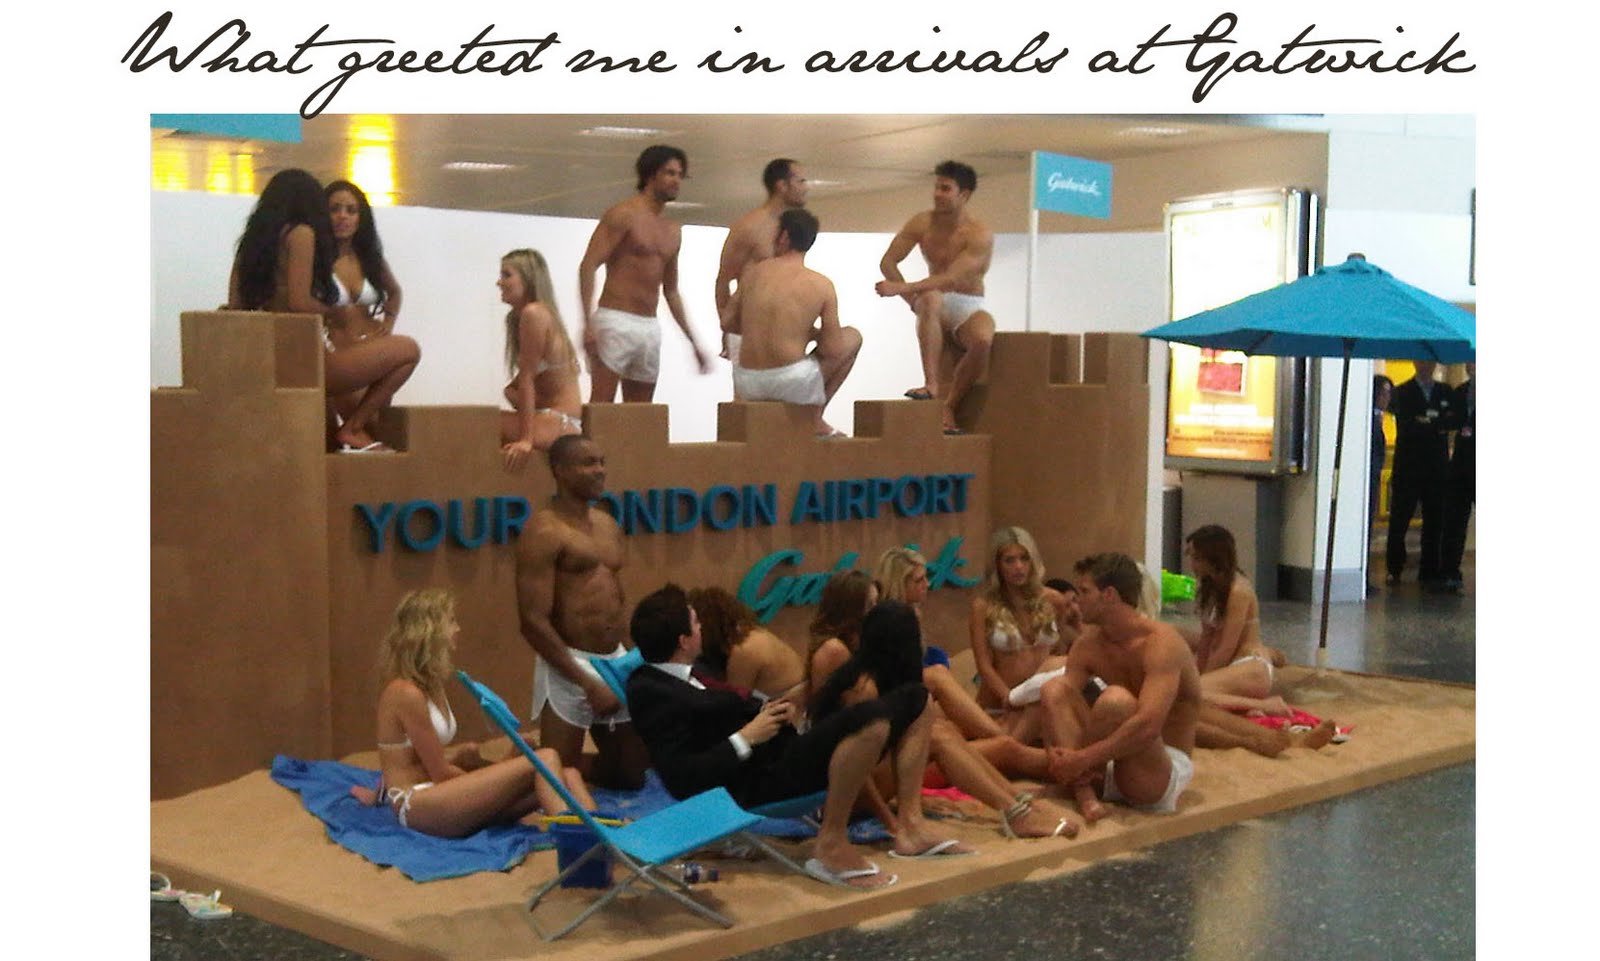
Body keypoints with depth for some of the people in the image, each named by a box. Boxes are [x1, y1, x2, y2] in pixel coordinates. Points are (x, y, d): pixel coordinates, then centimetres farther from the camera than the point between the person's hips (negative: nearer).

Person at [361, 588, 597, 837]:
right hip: (418, 805, -9)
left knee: (567, 776, -10)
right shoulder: (406, 693, -13)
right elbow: (440, 772, -10)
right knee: (545, 761, -22)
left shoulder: (430, 686, 16)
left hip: (436, 795, 9)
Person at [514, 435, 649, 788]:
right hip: (570, 667, -8)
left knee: (630, 773, 17)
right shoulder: (544, 531, -14)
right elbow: (533, 622, -19)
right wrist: (589, 683, -19)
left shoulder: (608, 524, 12)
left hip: (616, 661, 8)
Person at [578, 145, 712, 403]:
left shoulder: (673, 231, 18)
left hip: (650, 326, 7)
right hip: (616, 321, -7)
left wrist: (693, 343, 21)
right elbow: (588, 266, -11)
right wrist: (588, 323, -22)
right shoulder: (623, 215, -3)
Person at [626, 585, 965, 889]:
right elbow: (681, 781, -23)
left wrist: (765, 711, 5)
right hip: (755, 782, -11)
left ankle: (909, 826, 8)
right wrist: (747, 737, -17)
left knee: (914, 698, 12)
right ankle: (832, 845, -21)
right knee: (871, 718, -37)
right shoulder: (649, 691, -16)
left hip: (780, 753, 11)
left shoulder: (678, 676, 13)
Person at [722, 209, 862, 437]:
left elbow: (727, 323, 10)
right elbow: (833, 350, -5)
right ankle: (815, 417, 18)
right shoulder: (822, 285, -5)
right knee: (853, 336, 20)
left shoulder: (753, 272, 3)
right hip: (793, 384, -5)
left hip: (749, 386, 5)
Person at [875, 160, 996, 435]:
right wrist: (912, 299, -14)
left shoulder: (980, 235, -14)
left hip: (968, 308, -2)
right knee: (931, 299, -35)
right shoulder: (922, 223, 0)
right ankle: (932, 384, -39)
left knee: (983, 338, -36)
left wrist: (901, 289, -34)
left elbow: (951, 279, -26)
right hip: (936, 307, 2)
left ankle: (949, 406, -17)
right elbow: (887, 262, 0)